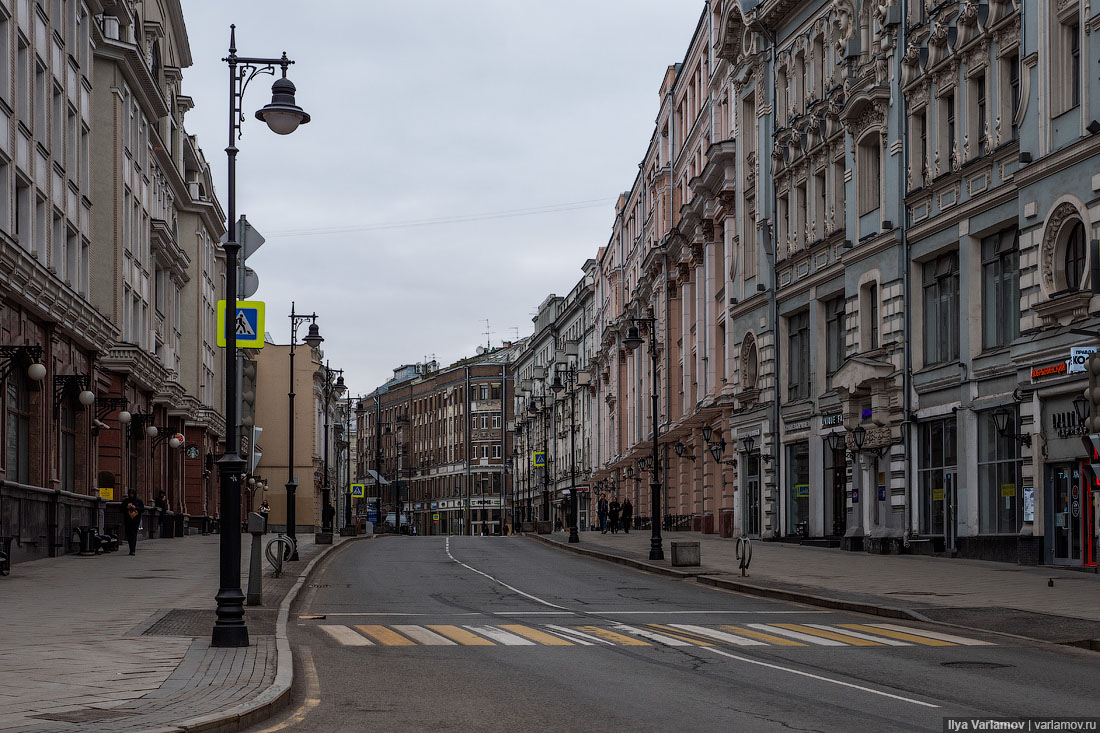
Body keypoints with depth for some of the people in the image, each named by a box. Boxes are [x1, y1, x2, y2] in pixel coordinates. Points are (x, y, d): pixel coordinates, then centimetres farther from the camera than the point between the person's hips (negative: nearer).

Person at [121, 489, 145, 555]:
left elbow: (143, 510, 4)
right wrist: (127, 507, -9)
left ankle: (133, 550, -21)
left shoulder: (139, 501, 8)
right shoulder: (125, 501, 13)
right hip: (127, 520, 3)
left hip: (136, 520, -3)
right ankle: (132, 549, 16)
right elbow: (121, 509, 10)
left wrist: (135, 507, -10)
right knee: (129, 535, 3)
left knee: (134, 535, -14)